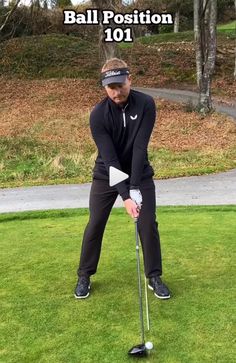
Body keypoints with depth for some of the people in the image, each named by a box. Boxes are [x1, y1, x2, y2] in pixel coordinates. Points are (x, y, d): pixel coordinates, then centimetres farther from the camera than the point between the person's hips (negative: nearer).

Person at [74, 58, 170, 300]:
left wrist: (135, 188, -30)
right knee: (95, 225, 1)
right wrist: (125, 196, -32)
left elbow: (140, 147, -25)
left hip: (140, 173, 1)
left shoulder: (146, 104, -20)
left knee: (148, 225, -3)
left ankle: (154, 276, 15)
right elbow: (109, 158, -26)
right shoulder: (98, 114, -22)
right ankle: (84, 276, 20)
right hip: (106, 176, 0)